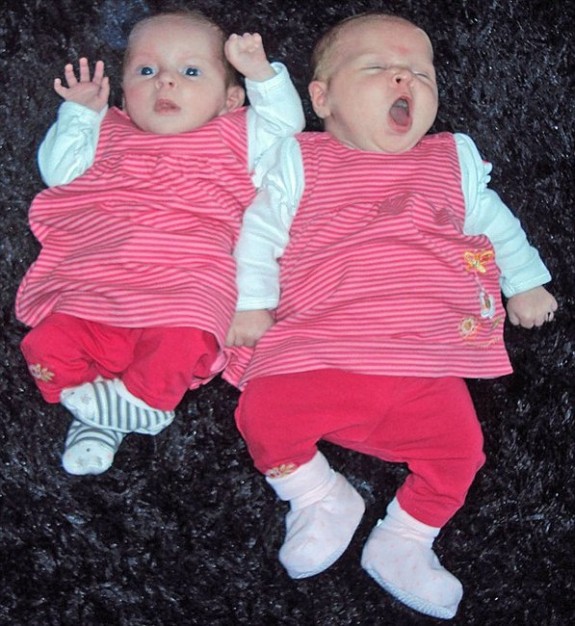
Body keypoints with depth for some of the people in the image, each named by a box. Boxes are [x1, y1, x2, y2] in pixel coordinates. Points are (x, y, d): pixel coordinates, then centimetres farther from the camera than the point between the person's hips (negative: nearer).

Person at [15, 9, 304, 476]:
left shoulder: (235, 136, 22)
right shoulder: (108, 134, 28)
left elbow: (287, 123, 15)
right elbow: (57, 170, 24)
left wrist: (261, 74, 5)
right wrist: (80, 113, 18)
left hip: (186, 281, -2)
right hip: (94, 282, 3)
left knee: (181, 343, -34)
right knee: (49, 344, -20)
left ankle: (140, 401, -9)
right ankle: (99, 418, -4)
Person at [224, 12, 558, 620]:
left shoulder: (455, 161, 19)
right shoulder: (299, 161, 11)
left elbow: (495, 223, 27)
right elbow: (260, 231, 8)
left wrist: (525, 283, 22)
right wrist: (252, 302, -1)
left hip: (424, 361, 2)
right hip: (314, 351, -1)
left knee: (459, 442, -16)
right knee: (263, 411, -23)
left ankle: (402, 542, 8)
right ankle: (320, 498, 5)